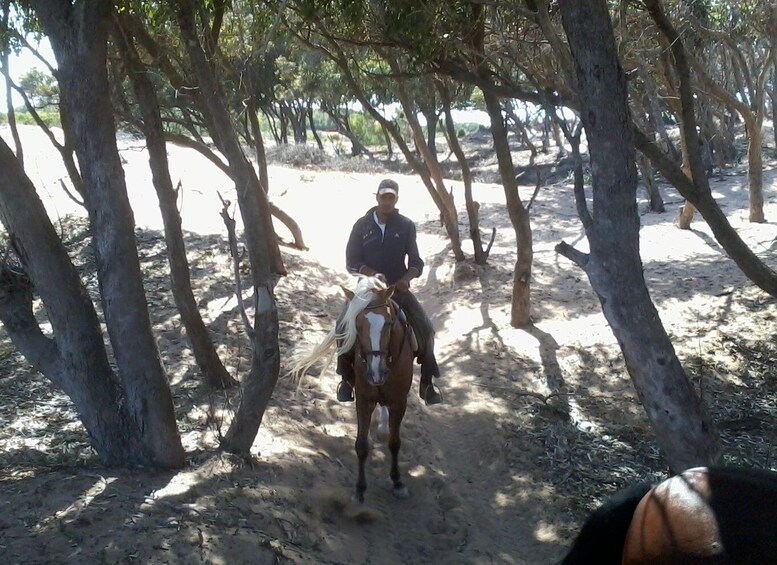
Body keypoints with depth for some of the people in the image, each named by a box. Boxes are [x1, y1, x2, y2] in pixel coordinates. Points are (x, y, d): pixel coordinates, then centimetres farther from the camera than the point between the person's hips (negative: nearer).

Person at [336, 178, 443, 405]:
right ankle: (347, 379, 1)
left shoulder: (406, 226, -1)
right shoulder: (362, 225, -1)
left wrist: (406, 278, -22)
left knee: (425, 328, -15)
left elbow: (416, 262, -1)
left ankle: (427, 383, -2)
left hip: (398, 289, 0)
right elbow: (351, 262, -4)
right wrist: (372, 274, -22)